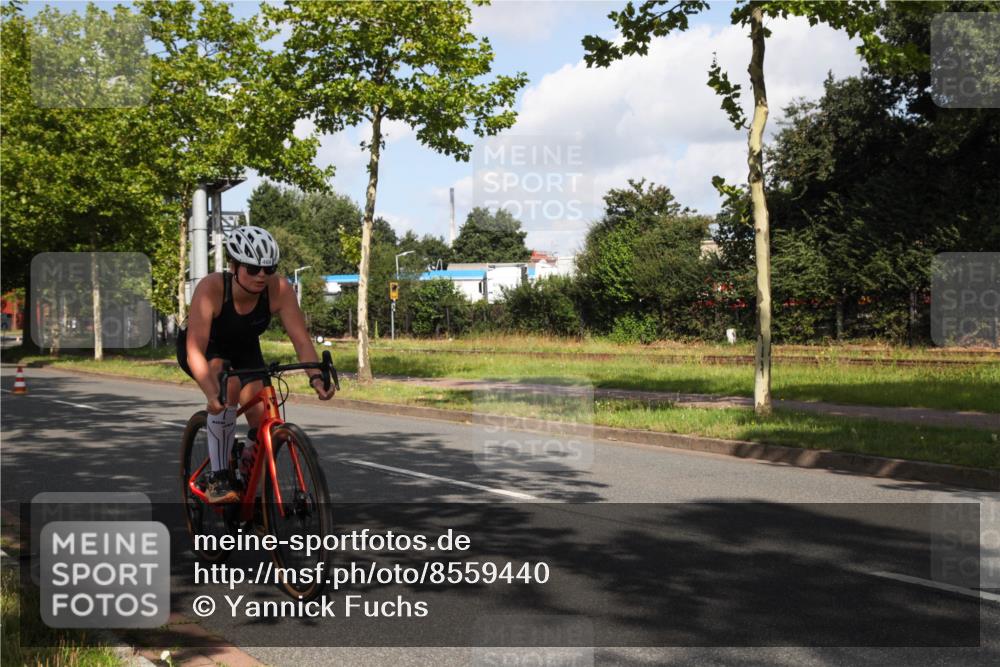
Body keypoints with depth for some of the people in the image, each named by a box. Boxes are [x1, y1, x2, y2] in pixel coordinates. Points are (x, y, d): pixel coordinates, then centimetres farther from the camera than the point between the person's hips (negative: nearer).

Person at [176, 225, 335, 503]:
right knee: (228, 387, -35)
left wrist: (316, 376, -48)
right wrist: (212, 393, -57)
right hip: (205, 348, -3)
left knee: (262, 421, -12)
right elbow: (195, 351, -42)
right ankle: (218, 478, -22)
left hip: (244, 349, 3)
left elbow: (301, 339, -30)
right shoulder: (211, 288, -37)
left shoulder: (279, 289, -29)